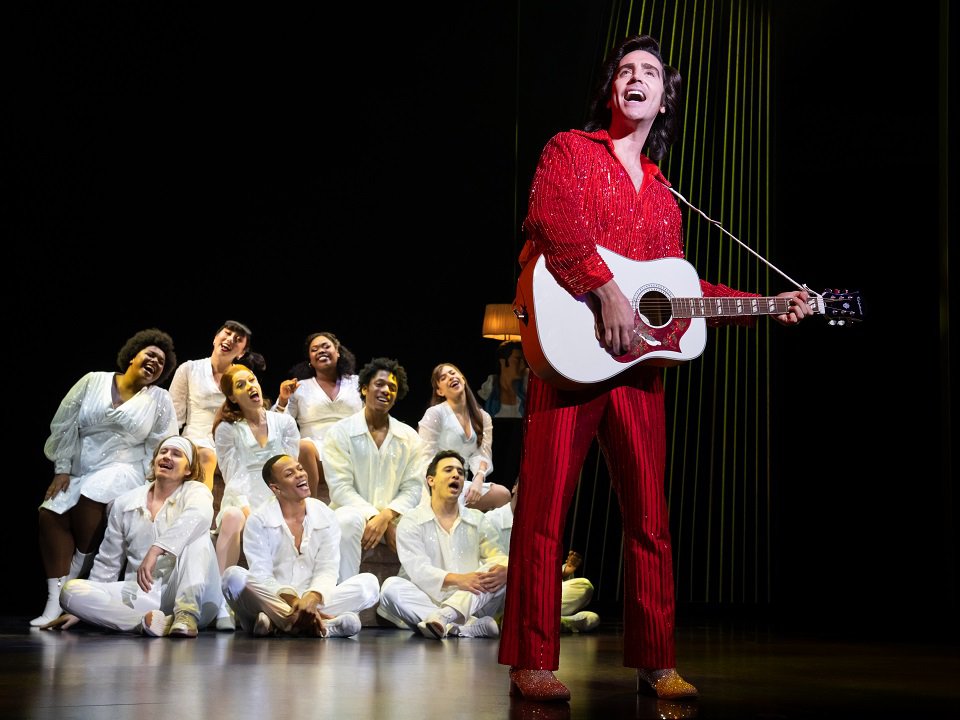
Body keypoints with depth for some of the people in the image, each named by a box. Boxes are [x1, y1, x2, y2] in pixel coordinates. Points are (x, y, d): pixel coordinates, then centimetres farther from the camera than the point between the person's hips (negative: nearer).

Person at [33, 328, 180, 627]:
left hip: (124, 469, -2)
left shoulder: (160, 400, 8)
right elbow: (64, 425, 7)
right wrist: (63, 469, -1)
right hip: (81, 470, 2)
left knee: (91, 496, -34)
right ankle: (55, 601, -25)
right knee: (50, 513, -24)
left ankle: (77, 570, -13)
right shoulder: (93, 382, 9)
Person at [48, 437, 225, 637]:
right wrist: (82, 609, 17)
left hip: (184, 592, -3)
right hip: (142, 595, 3)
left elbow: (198, 515, -22)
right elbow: (107, 563, 21)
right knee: (70, 590, -18)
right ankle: (145, 621, -34)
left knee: (196, 536, -25)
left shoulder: (196, 491, 5)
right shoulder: (125, 502, 15)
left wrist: (156, 550, -35)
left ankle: (187, 613, -38)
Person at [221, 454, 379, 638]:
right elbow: (260, 575, -11)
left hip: (314, 602, 3)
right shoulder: (258, 520, -2)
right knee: (234, 576, -31)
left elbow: (327, 570, -3)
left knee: (369, 583, -19)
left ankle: (274, 622, -32)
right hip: (272, 599, -2)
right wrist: (291, 599, -28)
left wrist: (312, 598, -26)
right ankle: (325, 623, -38)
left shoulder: (325, 516, 5)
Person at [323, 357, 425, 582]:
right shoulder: (340, 432, 2)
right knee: (348, 521, -38)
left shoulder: (409, 437, 11)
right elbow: (340, 488, -7)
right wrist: (374, 517, -19)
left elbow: (413, 489, 3)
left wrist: (386, 517, -17)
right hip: (354, 510, -2)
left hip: (394, 515, 3)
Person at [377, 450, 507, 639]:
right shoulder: (411, 522, 5)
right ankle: (472, 626, -40)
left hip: (470, 602, 2)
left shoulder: (478, 521, 17)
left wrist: (503, 570, -24)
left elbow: (498, 556, 3)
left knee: (501, 573, -21)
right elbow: (418, 570, -10)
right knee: (391, 586, -29)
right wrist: (457, 579, -28)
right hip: (426, 601, -2)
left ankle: (443, 617, -42)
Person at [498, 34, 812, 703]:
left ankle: (656, 662, 14)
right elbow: (554, 218, -12)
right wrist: (608, 290, -21)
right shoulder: (570, 150, 7)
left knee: (650, 515, 6)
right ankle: (533, 663, -1)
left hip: (640, 359, 6)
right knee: (546, 509, -6)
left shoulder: (662, 194, 23)